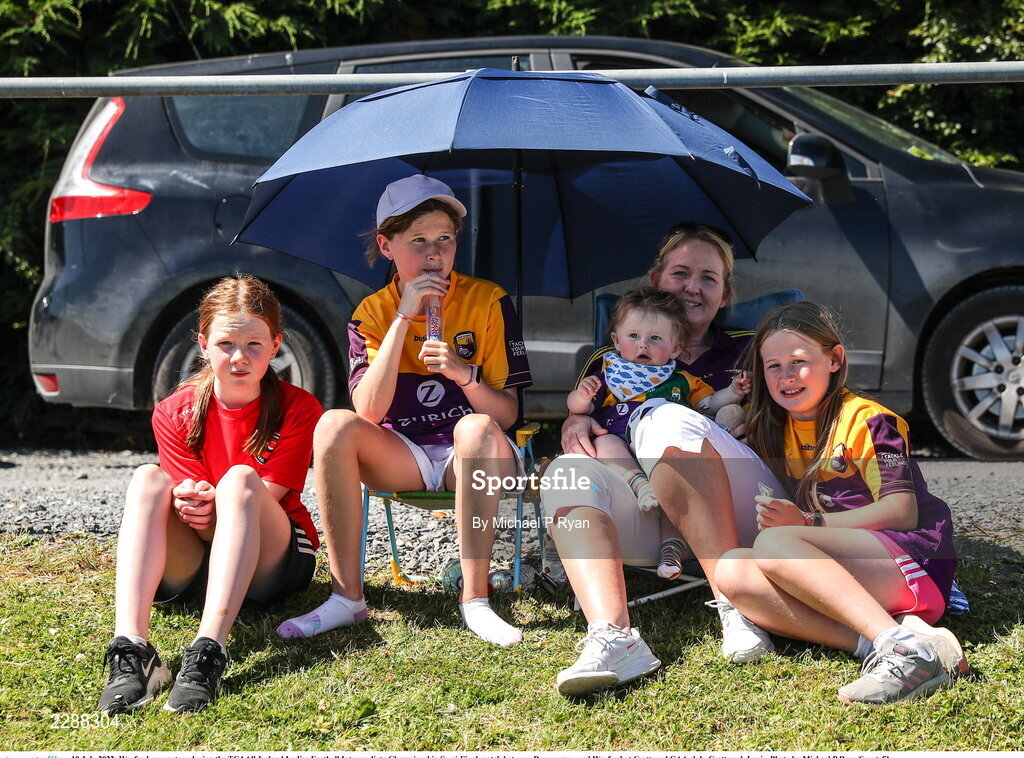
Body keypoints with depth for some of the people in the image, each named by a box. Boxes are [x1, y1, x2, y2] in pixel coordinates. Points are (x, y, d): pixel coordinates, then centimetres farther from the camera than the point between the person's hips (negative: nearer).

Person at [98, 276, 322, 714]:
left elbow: (265, 497, -10)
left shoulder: (298, 409, -5)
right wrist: (188, 501, -29)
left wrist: (211, 508, -28)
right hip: (191, 565, 2)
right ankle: (130, 649, -43)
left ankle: (208, 652, -47)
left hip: (271, 565, -2)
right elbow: (191, 493, -5)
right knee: (148, 479, -25)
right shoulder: (175, 414, 1)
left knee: (240, 478, -31)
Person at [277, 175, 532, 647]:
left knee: (477, 427, -36)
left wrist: (466, 374, -26)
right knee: (335, 424, -26)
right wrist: (404, 318, -19)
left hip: (466, 459, -2)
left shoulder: (487, 301, -3)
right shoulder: (372, 313, 2)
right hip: (401, 458, 2)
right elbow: (369, 410, -16)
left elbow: (507, 414, -6)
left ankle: (474, 598, -31)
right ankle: (347, 597, -23)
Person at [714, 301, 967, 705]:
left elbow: (902, 512, -12)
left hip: (912, 559, -7)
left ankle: (905, 645, -40)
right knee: (733, 571, -21)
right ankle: (877, 646, -33)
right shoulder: (776, 430, 17)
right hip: (837, 579, 7)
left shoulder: (866, 420, -4)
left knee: (774, 544, -30)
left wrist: (808, 522, -19)